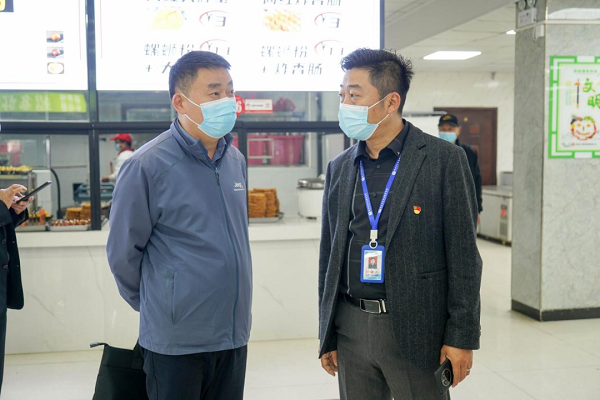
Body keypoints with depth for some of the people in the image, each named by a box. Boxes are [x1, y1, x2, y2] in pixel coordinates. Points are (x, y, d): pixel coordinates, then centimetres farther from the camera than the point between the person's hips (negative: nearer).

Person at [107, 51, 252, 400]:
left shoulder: (236, 160, 5)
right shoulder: (147, 166, -14)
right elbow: (123, 252, -7)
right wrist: (157, 305, 5)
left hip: (234, 333, 6)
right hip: (177, 341, -6)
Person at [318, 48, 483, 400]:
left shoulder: (444, 160, -7)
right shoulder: (340, 168, 8)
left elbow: (463, 255, -7)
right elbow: (329, 255, 12)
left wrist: (462, 337, -10)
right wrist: (327, 335, 11)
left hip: (416, 330, -4)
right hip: (350, 328, 5)